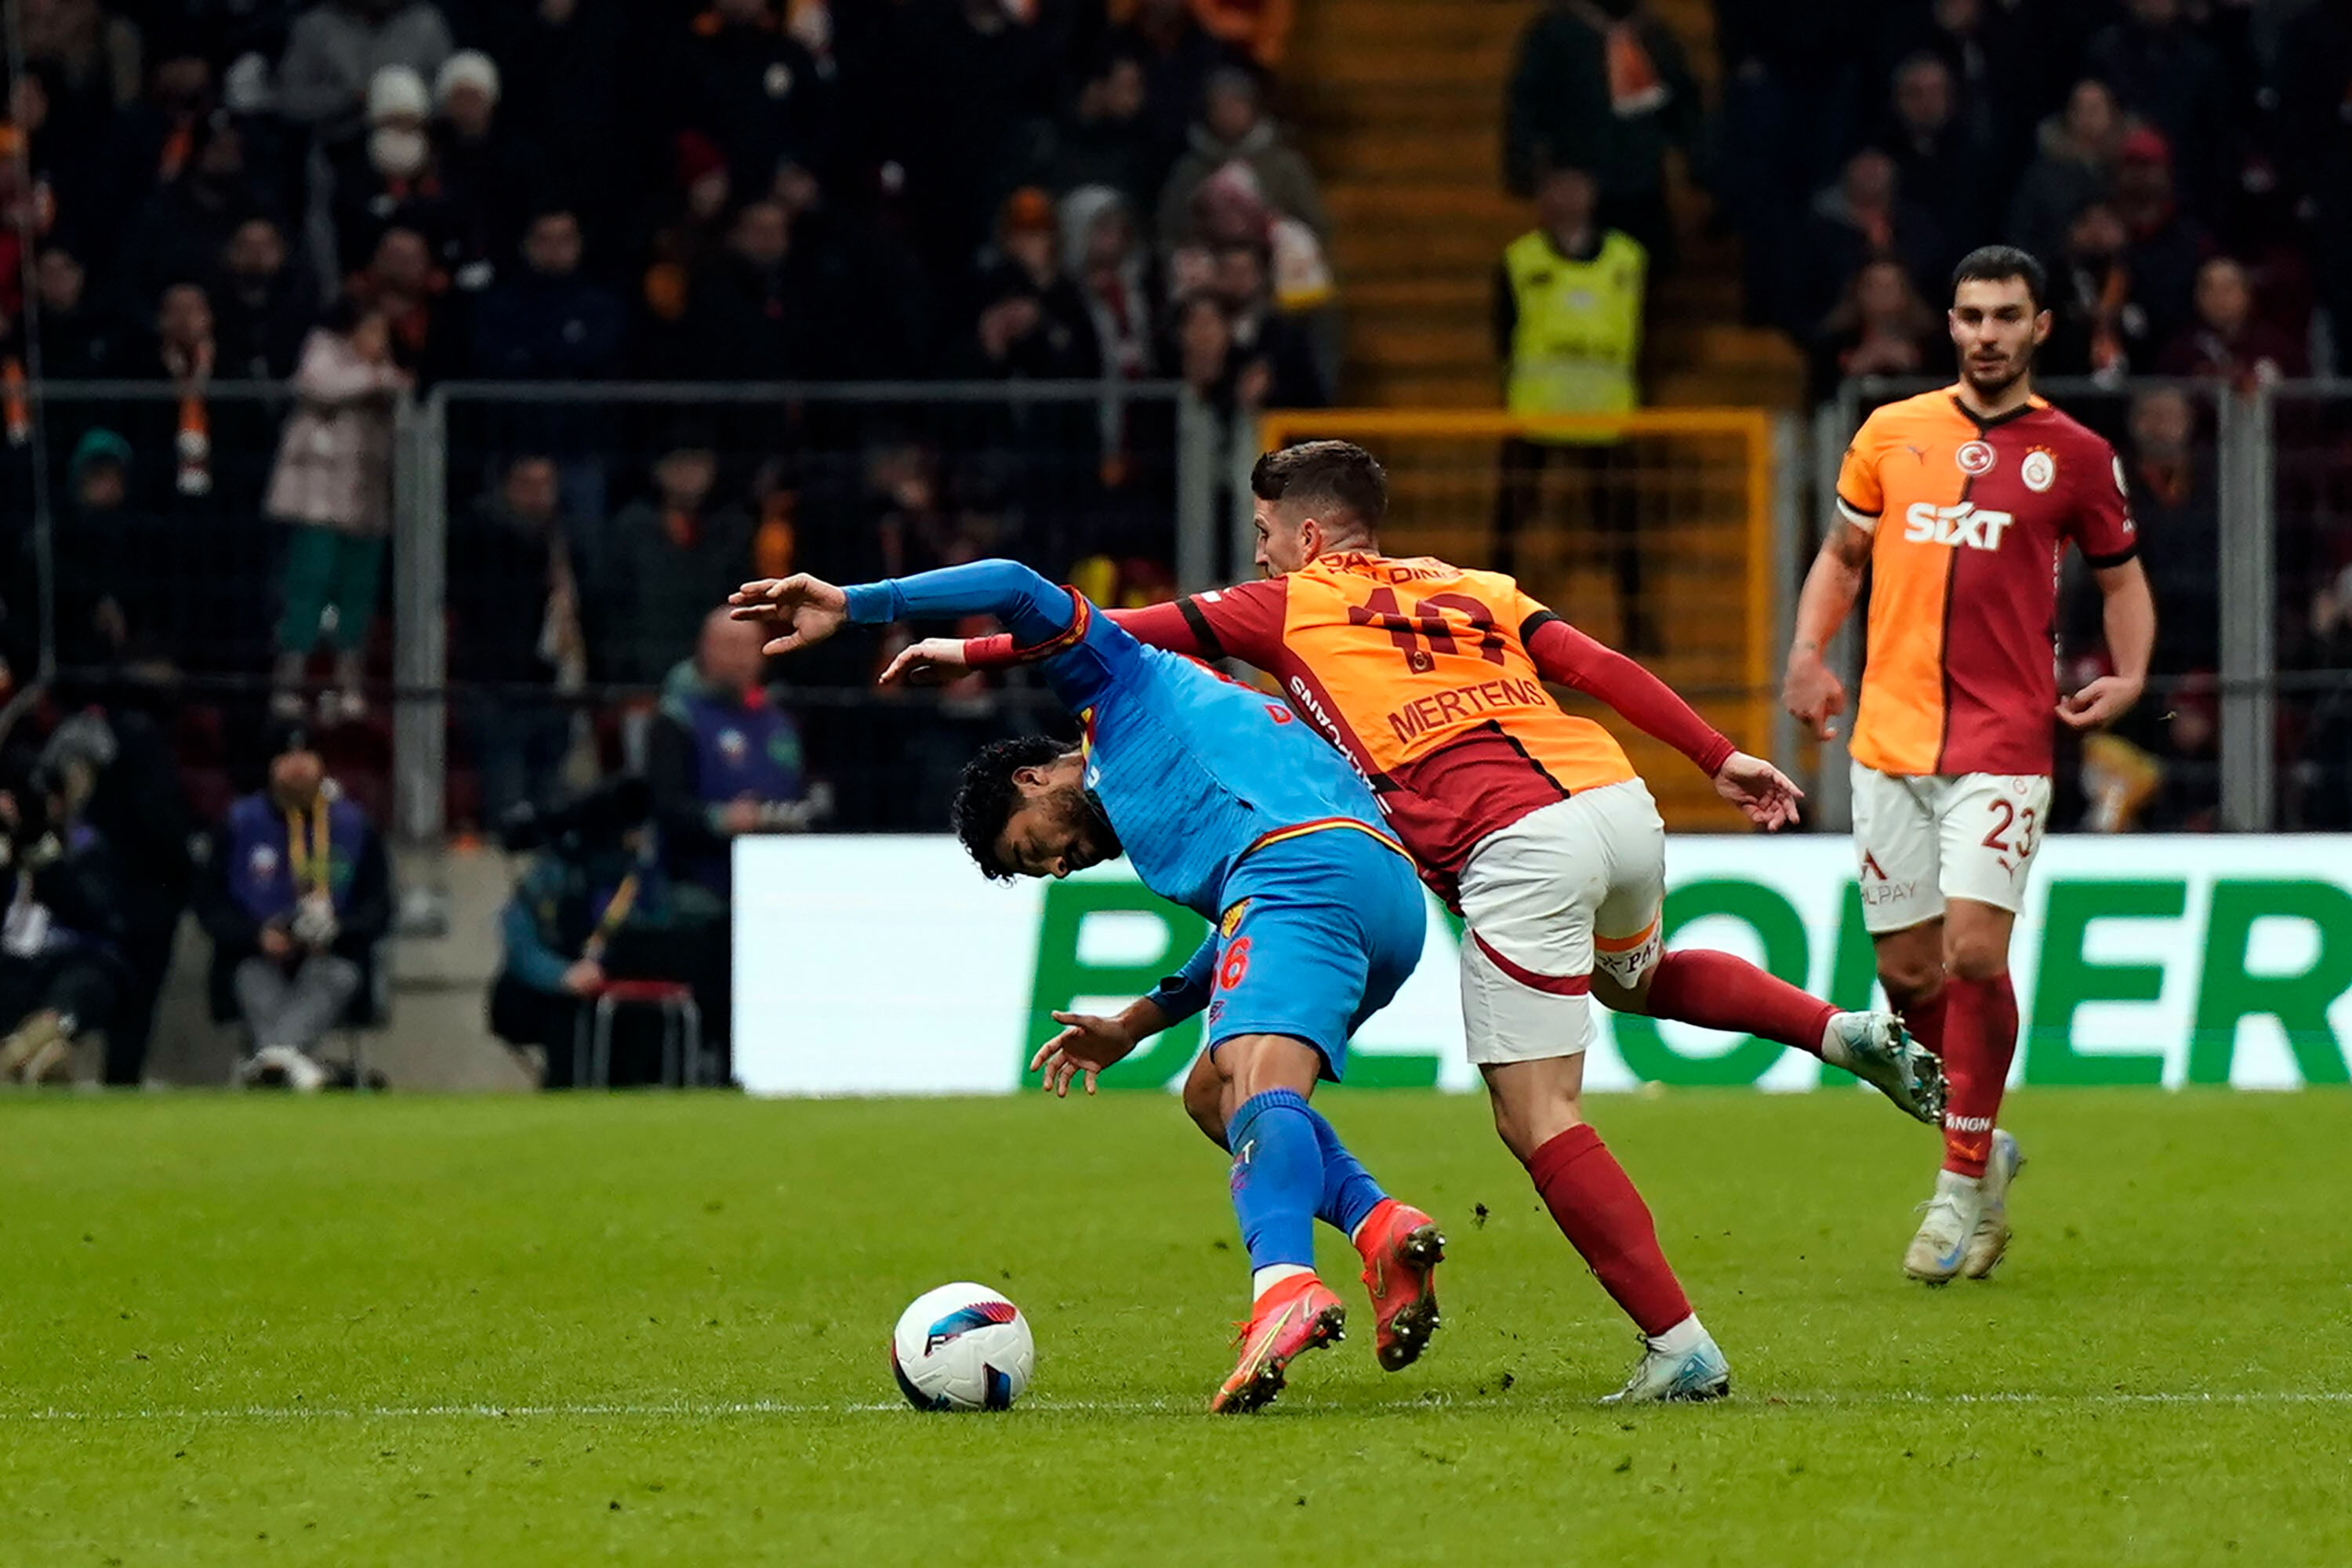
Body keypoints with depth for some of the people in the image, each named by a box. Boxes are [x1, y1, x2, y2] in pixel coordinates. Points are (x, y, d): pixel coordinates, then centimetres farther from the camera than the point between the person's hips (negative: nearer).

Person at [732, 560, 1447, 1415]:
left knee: (1259, 1089, -27)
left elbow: (1017, 590, 5)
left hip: (1311, 860, -9)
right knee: (1215, 1087, 22)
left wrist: (851, 605, 5)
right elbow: (1246, 941, 41)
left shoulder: (1119, 684, 19)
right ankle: (1380, 1226, -3)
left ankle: (1287, 1282, -53)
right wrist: (1135, 1025, 39)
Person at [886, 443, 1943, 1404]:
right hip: (1619, 800, 7)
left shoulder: (1292, 606, 13)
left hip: (1517, 846, -7)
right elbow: (1603, 668, 14)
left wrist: (971, 651, 24)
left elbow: (1117, 634, 16)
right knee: (1634, 975, 38)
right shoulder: (1475, 591, 25)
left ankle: (1678, 1347, -9)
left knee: (1537, 1118, -2)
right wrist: (1720, 760, 14)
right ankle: (1847, 1032, 21)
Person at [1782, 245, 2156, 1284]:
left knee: (1975, 951, -16)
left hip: (2002, 741, -3)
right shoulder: (1892, 434, 10)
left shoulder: (2074, 456, 4)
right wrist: (1807, 652, 3)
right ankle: (1982, 1147, 25)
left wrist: (2128, 676, -4)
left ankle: (1964, 1179, -3)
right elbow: (1841, 554, 20)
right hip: (1889, 735, 3)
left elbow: (2121, 577, 14)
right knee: (1906, 970, 3)